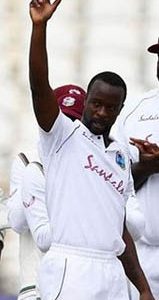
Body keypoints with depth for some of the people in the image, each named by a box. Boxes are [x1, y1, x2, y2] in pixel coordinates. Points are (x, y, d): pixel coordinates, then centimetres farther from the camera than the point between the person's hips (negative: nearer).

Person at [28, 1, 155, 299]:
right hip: (70, 270, -6)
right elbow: (39, 86, -12)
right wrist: (39, 26, -24)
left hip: (113, 273, 6)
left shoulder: (121, 156, 21)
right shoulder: (63, 136, 5)